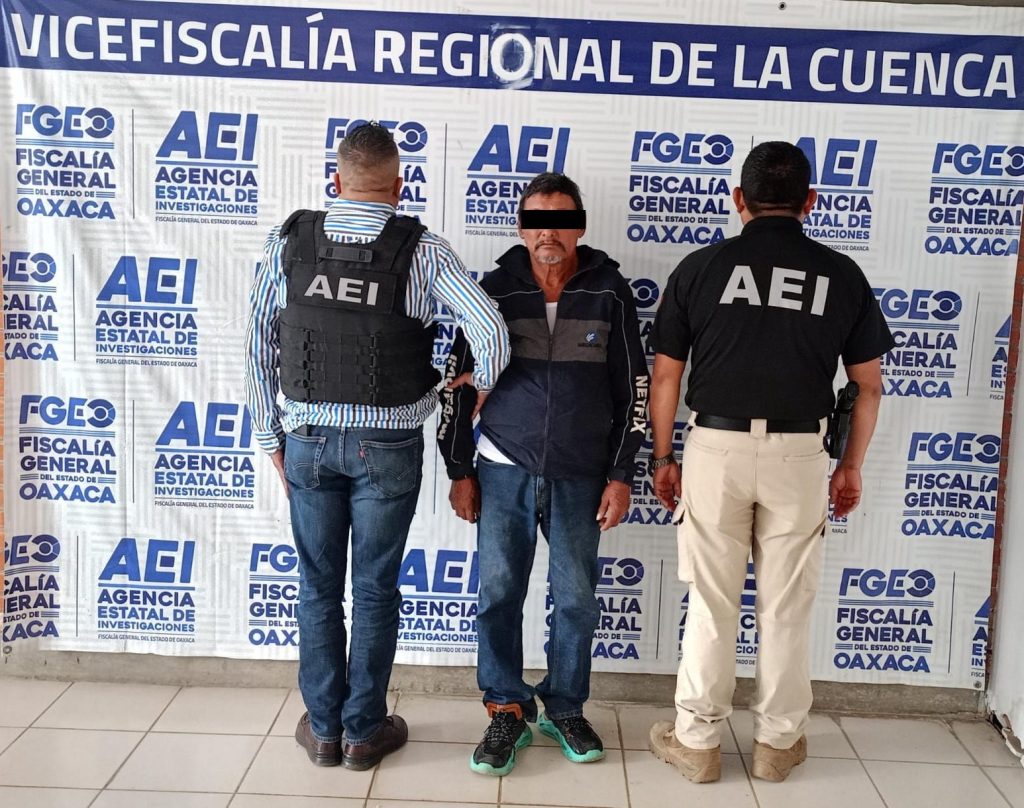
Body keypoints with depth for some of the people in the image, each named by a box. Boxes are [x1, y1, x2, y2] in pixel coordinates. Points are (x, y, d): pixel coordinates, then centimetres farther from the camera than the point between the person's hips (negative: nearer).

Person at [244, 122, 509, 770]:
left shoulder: (288, 242, -3)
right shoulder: (423, 250, -9)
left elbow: (258, 346, 1)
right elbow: (492, 331, -18)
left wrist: (272, 436, 10)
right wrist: (481, 390, 2)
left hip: (308, 442, 2)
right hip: (387, 446, -1)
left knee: (319, 588, 14)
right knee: (375, 590, 12)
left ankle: (323, 727, 27)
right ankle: (363, 730, 24)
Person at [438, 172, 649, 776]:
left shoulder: (610, 292, -1)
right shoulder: (495, 290, -1)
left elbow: (633, 387, 2)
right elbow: (459, 381, 4)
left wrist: (621, 476, -1)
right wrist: (460, 470, 3)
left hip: (581, 477, 0)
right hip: (504, 471, 0)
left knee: (576, 598, 7)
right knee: (499, 594, 4)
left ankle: (566, 709, 27)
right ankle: (509, 711, 21)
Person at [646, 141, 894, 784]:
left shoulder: (701, 267, -1)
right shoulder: (841, 274, 2)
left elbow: (665, 376, 0)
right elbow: (869, 385, 6)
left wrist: (663, 456, 10)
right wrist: (852, 466, 16)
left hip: (716, 448, 0)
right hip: (799, 455, 1)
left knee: (712, 603, 10)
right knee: (787, 605, 13)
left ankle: (697, 740, 20)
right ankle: (779, 741, 26)